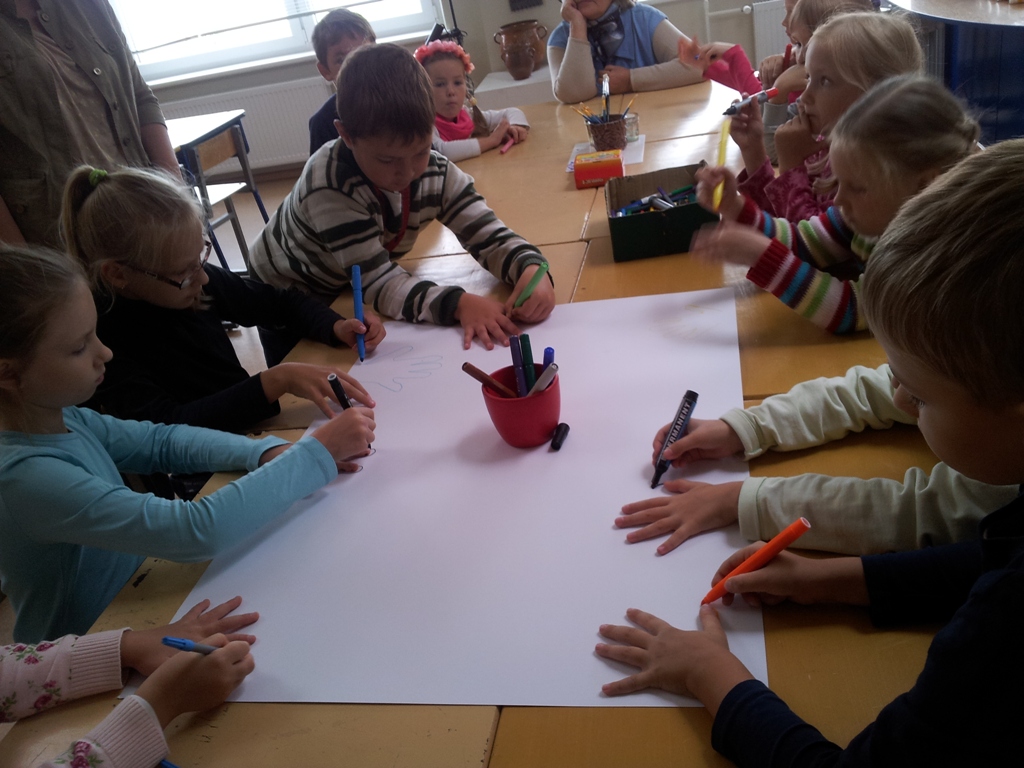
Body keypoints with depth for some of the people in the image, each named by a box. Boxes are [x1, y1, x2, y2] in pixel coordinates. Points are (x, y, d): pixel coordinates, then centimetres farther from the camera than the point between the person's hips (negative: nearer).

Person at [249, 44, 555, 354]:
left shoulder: (436, 174, -23)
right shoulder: (328, 184, -39)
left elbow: (490, 238, -22)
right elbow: (377, 282, -40)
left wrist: (531, 268, -45)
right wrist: (457, 303, -55)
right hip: (285, 300, -4)